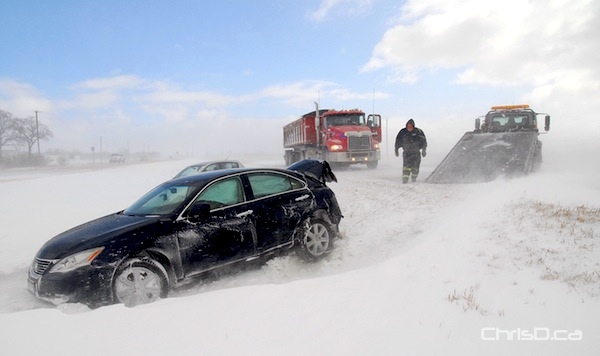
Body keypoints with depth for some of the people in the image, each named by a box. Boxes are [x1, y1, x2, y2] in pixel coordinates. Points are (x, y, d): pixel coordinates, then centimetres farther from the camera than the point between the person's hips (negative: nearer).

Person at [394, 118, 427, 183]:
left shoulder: (418, 132, -5)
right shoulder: (403, 132, -2)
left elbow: (423, 141, 2)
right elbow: (398, 141, 8)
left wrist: (424, 150, -1)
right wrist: (396, 150, 7)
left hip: (416, 152, 1)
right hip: (406, 152, -1)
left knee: (415, 166, 4)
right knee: (406, 165, -14)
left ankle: (414, 177, 25)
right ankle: (405, 178, -13)